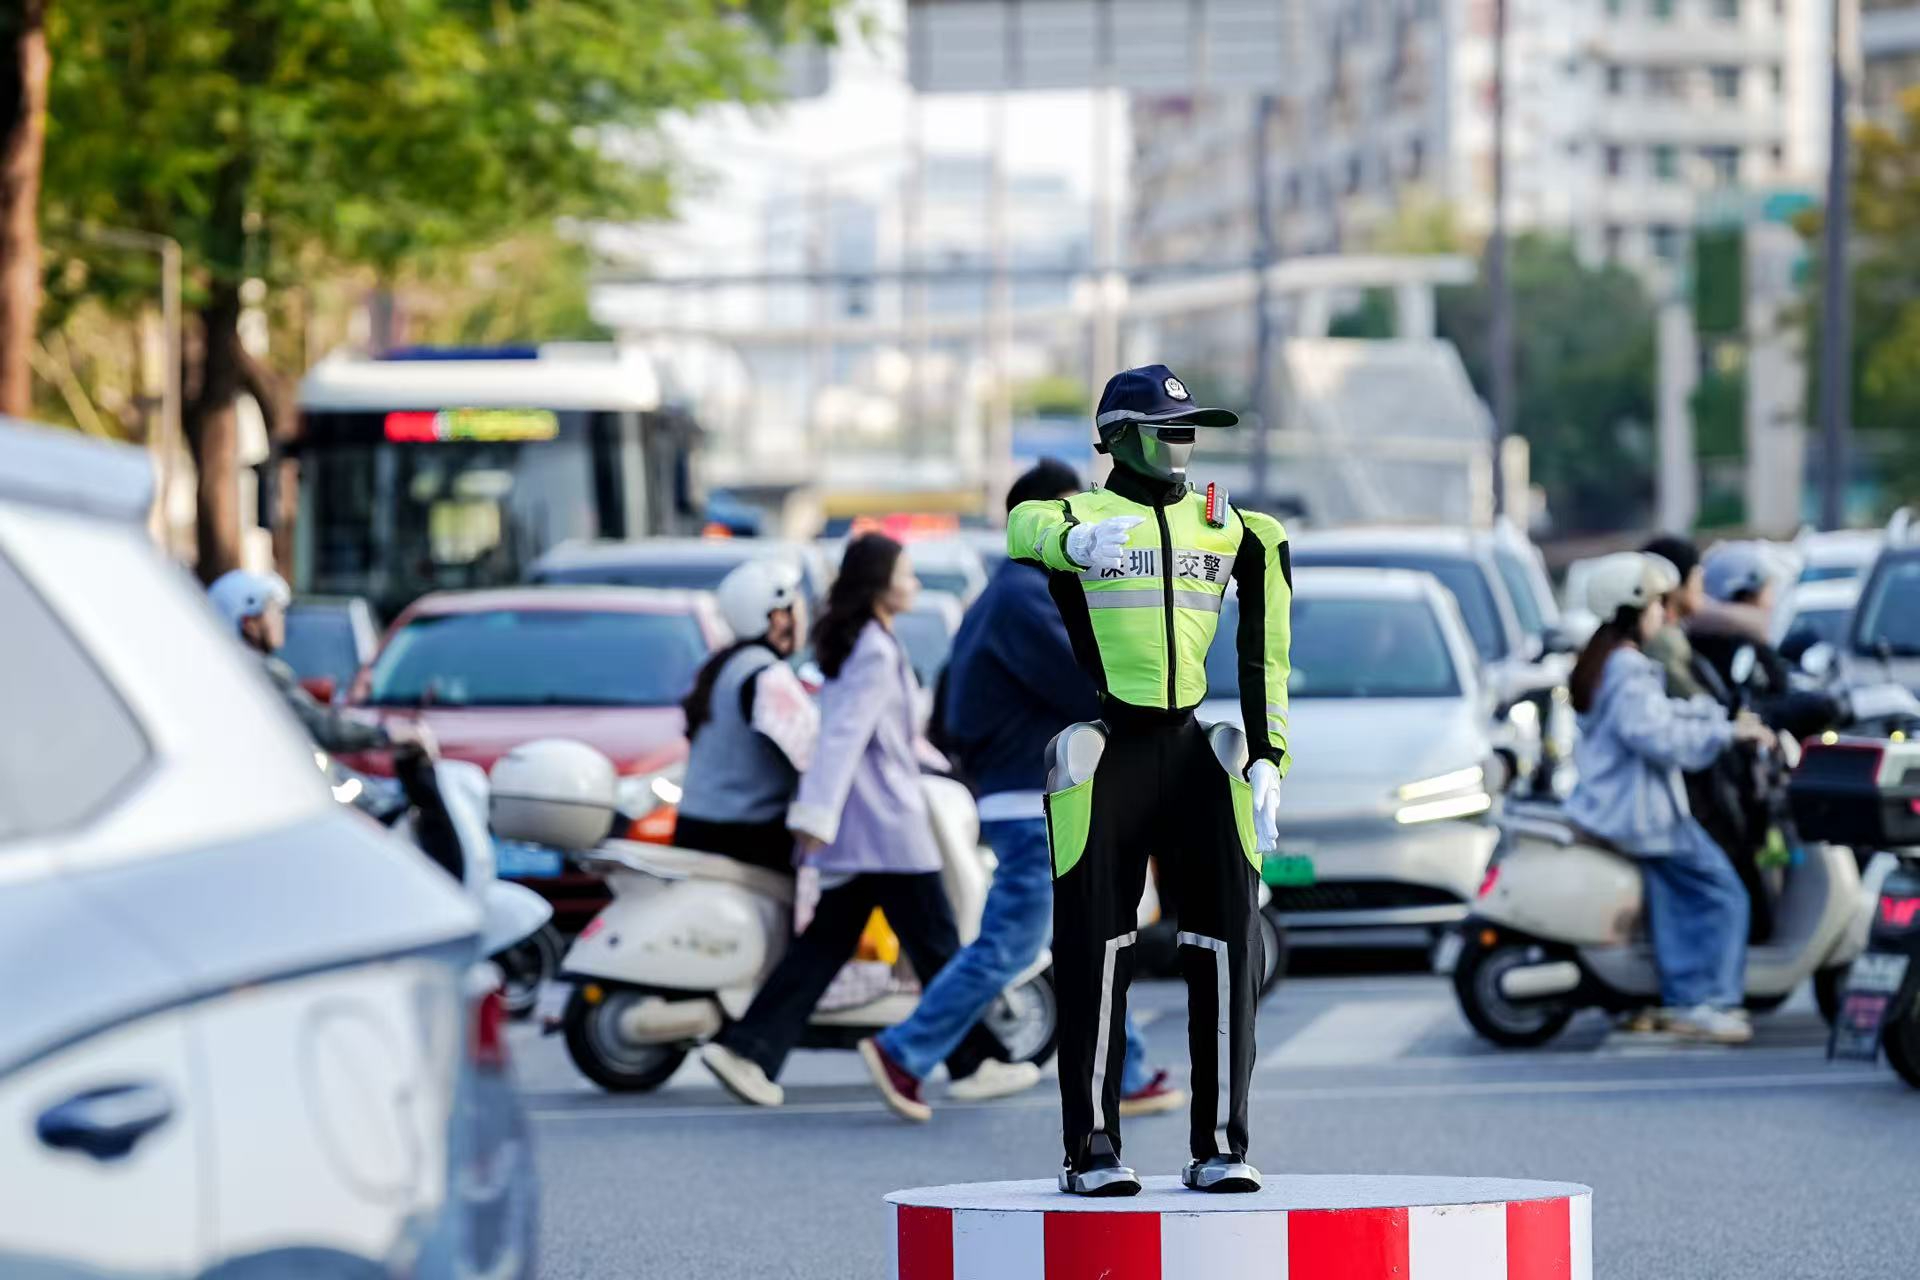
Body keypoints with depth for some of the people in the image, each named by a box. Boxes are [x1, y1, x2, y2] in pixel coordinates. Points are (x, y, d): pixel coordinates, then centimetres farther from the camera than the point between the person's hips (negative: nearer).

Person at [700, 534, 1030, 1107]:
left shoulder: (848, 645, 15)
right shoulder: (877, 652, -15)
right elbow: (843, 737, -23)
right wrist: (816, 819, -29)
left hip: (845, 839, 9)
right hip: (889, 832, -9)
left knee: (821, 946, 6)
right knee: (937, 948, 3)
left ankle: (746, 1049, -5)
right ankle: (972, 1062, 11)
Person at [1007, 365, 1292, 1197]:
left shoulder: (1227, 529, 16)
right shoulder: (1081, 515, 1)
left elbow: (1258, 654, 18)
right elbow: (1022, 526, -24)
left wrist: (1266, 759, 9)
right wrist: (1078, 542, -46)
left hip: (1199, 752, 4)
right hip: (1106, 751, -4)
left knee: (1228, 941, -3)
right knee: (1096, 947, -4)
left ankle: (1219, 1147, 3)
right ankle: (1091, 1150, 1)